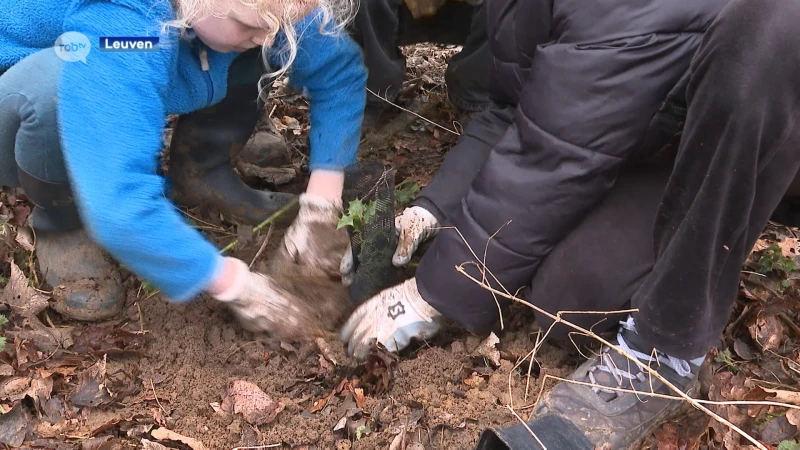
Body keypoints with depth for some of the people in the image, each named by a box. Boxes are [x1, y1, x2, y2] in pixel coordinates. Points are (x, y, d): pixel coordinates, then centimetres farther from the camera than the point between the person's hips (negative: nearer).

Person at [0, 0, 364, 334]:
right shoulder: (117, 30, -42)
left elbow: (340, 67, -16)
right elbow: (119, 208, -47)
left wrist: (320, 206, -23)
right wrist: (235, 285, -38)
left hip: (137, 96, 4)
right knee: (59, 90, -40)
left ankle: (199, 165, 1)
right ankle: (60, 224, -11)